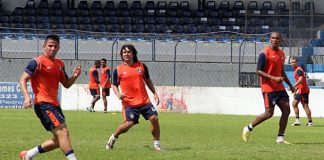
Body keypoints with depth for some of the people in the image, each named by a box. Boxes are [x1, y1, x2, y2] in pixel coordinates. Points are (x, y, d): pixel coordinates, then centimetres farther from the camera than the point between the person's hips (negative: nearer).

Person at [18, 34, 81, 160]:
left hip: (54, 104, 9)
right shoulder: (38, 62, -7)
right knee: (63, 132, -20)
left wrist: (74, 76, 2)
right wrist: (27, 97, -26)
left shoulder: (59, 64, 16)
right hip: (43, 104, -9)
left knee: (59, 140, 11)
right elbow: (23, 80, -10)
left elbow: (66, 84, 23)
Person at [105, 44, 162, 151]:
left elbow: (147, 80, 19)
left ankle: (156, 144, 6)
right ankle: (113, 137, 13)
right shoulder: (118, 70, 0)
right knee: (128, 123, -14)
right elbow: (114, 85, 7)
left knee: (154, 118, -8)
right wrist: (118, 94, -13)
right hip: (129, 102, -3)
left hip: (144, 101, 3)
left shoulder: (141, 66, 7)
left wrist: (155, 93, 15)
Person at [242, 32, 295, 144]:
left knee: (286, 110, -2)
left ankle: (280, 138, 2)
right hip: (268, 88, -8)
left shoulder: (281, 54, 14)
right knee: (269, 113, -8)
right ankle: (248, 129, 11)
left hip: (279, 87, 8)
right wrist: (273, 78, -24)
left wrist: (290, 85, 25)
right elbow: (258, 71, -15)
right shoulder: (265, 53, -11)